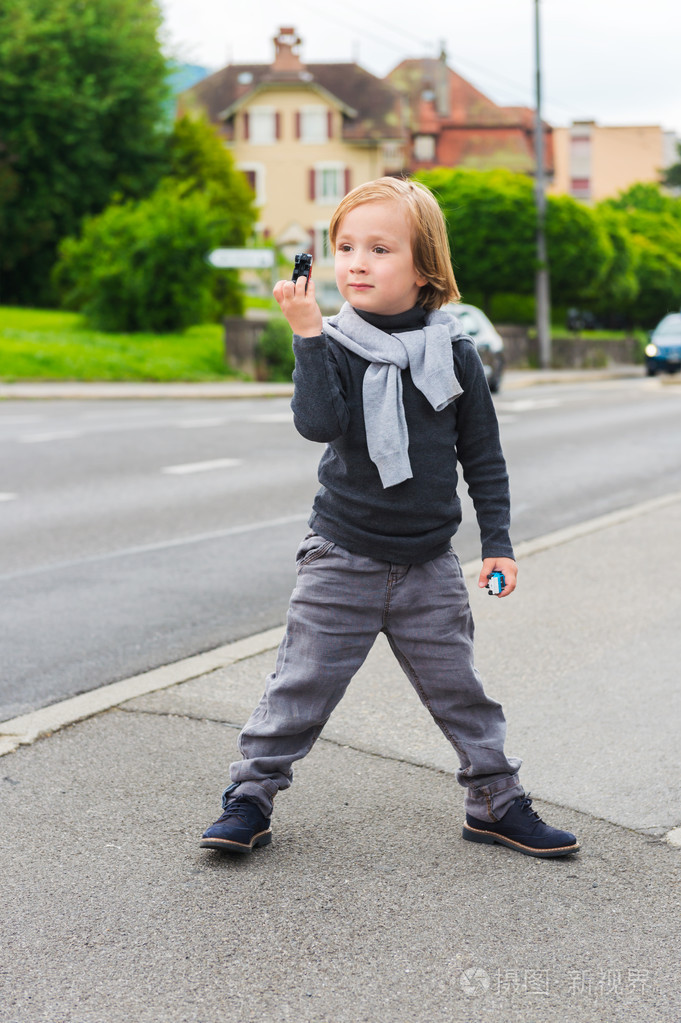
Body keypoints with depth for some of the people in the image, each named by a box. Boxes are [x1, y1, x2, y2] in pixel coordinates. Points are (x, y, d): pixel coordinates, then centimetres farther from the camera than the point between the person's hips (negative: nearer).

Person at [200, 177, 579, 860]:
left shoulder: (453, 354, -1)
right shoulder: (331, 346, -4)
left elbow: (483, 457, 6)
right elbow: (319, 423, -24)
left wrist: (496, 541, 3)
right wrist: (307, 334, -27)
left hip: (429, 566, 1)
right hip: (341, 558, -1)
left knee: (458, 689, 8)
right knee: (301, 684, 1)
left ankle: (496, 802, 24)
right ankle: (250, 798, 14)